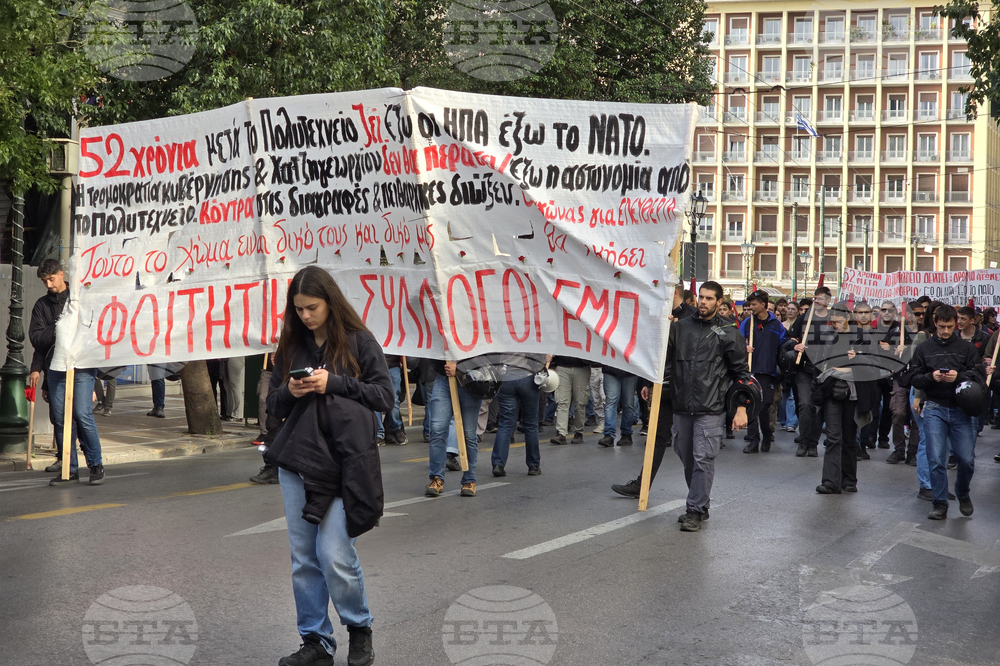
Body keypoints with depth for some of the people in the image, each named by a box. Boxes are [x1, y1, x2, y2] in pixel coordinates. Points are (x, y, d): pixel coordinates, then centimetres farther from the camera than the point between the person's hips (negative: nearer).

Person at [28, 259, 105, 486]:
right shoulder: (42, 305, 15)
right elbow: (36, 338, 6)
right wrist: (51, 341, -8)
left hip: (82, 367, -3)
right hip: (54, 367, 4)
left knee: (83, 414, -11)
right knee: (60, 418, 1)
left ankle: (96, 465, -1)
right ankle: (70, 468, 8)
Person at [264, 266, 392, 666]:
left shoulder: (359, 342, -1)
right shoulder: (290, 346, 11)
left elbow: (384, 396, -4)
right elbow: (273, 404, 15)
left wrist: (334, 383, -13)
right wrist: (289, 393, -7)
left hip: (343, 463, -4)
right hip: (296, 461, 4)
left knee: (335, 555, -7)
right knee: (304, 559, 7)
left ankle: (360, 629, 17)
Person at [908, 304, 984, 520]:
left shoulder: (966, 348, 5)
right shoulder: (924, 348, 7)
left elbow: (980, 375, 0)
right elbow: (914, 378, 6)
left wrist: (959, 376, -17)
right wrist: (931, 377, -15)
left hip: (960, 409, 0)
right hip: (934, 409, 0)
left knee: (967, 458, 0)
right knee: (936, 459, -4)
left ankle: (963, 494, 27)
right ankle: (940, 504, 6)